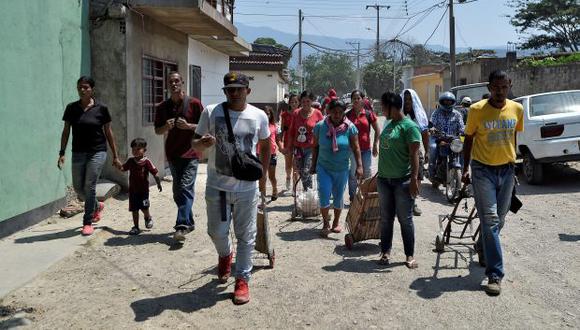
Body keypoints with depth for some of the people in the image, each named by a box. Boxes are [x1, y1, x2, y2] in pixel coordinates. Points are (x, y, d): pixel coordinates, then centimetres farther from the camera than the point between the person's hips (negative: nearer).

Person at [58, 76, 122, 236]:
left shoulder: (101, 108, -3)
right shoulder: (71, 108, 3)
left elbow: (108, 133, 2)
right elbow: (66, 131, 8)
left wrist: (115, 156, 3)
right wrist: (61, 153, 1)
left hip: (97, 152, -3)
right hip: (78, 153, 3)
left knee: (89, 186, -6)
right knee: (78, 188, 7)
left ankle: (87, 222, 7)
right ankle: (97, 206, 36)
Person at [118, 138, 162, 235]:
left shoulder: (146, 162, -10)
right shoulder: (130, 161, 5)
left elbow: (154, 173, -6)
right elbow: (122, 168, 16)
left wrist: (158, 183, -4)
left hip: (143, 189, -4)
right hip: (133, 190, 4)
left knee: (144, 207, -3)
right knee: (134, 209, 7)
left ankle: (148, 218, 30)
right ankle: (136, 227, 16)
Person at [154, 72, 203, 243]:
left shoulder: (194, 103, -3)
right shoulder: (162, 107, 8)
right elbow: (157, 130, 13)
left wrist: (188, 126, -16)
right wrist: (166, 126, -9)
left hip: (190, 153, -5)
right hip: (172, 154, 5)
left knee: (185, 189, -14)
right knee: (178, 192, 11)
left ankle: (181, 226, -16)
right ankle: (189, 222, 26)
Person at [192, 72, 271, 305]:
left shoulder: (259, 116, -1)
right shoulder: (211, 112, -5)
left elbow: (265, 144, 15)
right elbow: (195, 144, 1)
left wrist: (264, 172, 13)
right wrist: (203, 143, -23)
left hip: (247, 188, 0)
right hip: (217, 186, 0)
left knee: (246, 237, 6)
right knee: (217, 232, 12)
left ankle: (242, 280, 21)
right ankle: (225, 255, 45)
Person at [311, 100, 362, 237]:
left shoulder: (350, 127, -8)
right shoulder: (320, 126, -6)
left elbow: (356, 148, -6)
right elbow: (315, 147, 4)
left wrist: (359, 166, -12)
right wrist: (313, 165, 7)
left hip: (342, 169, 0)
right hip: (324, 167, 0)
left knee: (338, 196, 11)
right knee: (324, 196, -7)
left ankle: (336, 222, 32)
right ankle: (326, 223, 11)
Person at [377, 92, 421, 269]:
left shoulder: (409, 126, -11)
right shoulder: (389, 124, 12)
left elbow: (414, 154, -15)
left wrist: (414, 179, -21)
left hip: (403, 180, -7)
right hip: (384, 179, 7)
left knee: (405, 219, 1)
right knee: (385, 219, 11)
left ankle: (410, 256, 12)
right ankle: (385, 252, 20)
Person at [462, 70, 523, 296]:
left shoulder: (517, 109, 2)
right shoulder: (477, 110, -9)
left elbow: (513, 138, 14)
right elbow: (468, 139, 0)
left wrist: (513, 163, 15)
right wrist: (466, 168, -4)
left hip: (506, 170, 4)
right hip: (483, 170, -4)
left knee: (499, 219, 15)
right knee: (490, 221, -8)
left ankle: (483, 248, 41)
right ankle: (495, 275, -6)